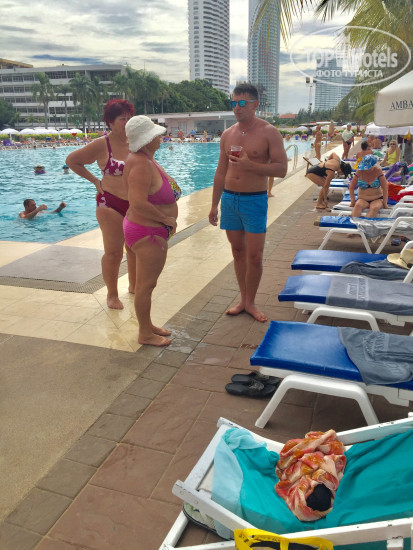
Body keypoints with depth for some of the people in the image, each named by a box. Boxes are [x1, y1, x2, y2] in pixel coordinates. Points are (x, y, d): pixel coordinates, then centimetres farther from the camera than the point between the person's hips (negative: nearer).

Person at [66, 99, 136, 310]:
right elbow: (71, 160, -1)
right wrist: (94, 180, -4)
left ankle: (134, 285, 33)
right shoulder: (101, 144, -9)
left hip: (135, 204, 5)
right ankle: (112, 295, 14)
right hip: (111, 204, -5)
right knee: (113, 252, -2)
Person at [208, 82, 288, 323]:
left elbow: (281, 168, -12)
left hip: (254, 200, -4)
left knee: (255, 255, -2)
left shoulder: (269, 132, -6)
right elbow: (221, 172, 14)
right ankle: (244, 299, 22)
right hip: (229, 198, 5)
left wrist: (250, 165, -24)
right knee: (238, 251, 11)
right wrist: (214, 205, 13)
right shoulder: (227, 135, 9)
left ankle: (250, 302, 15)